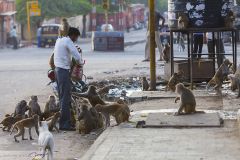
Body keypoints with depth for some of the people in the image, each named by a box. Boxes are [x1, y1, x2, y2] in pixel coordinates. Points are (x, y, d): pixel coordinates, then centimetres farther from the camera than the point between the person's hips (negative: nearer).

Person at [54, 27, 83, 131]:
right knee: (65, 98, -9)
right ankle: (64, 124, -10)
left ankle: (63, 122, 17)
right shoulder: (68, 42, -11)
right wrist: (80, 63, 3)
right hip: (64, 70, -10)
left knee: (62, 97, 13)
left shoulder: (59, 40, 16)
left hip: (58, 69, 10)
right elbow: (77, 57, -18)